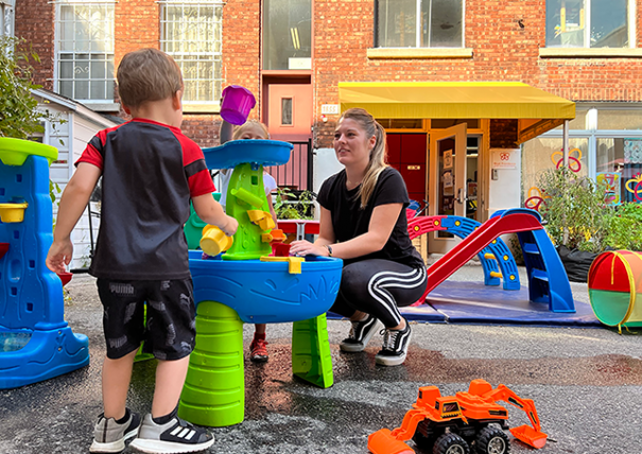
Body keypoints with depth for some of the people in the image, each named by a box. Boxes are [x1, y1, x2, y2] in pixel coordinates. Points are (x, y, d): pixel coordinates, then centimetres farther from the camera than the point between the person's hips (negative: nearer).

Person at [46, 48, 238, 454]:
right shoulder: (186, 149, -1)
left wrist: (61, 239, 3)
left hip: (115, 263, 4)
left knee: (120, 344, 18)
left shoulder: (106, 141, 6)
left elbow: (79, 188, -6)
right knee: (176, 343, 11)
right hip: (166, 265, -4)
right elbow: (207, 210, 3)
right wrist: (229, 223, 23)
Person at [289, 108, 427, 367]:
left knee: (356, 277, -38)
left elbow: (376, 239, -26)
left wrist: (327, 251, -39)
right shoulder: (331, 187, 3)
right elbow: (326, 238, 2)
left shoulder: (388, 181, -16)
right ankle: (362, 318, 9)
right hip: (355, 267, 6)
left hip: (403, 271, -6)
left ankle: (398, 328, -4)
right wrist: (309, 249, -22)